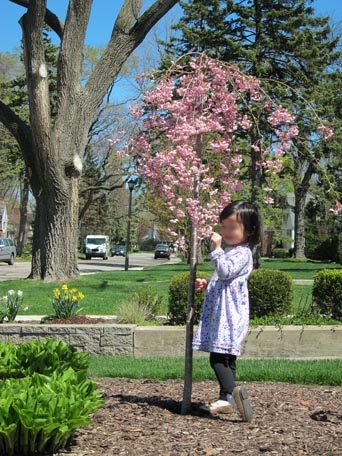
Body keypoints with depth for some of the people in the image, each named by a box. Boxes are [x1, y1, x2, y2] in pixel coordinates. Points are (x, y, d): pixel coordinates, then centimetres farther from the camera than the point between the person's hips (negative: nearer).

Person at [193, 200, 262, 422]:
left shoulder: (243, 252, -9)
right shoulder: (230, 251, 22)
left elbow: (226, 271, -24)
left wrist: (217, 249, -22)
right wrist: (207, 285, 18)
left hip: (230, 312, -10)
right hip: (220, 312, 10)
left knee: (218, 356, -17)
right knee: (225, 357, 12)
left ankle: (230, 392, -26)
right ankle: (227, 399, 17)